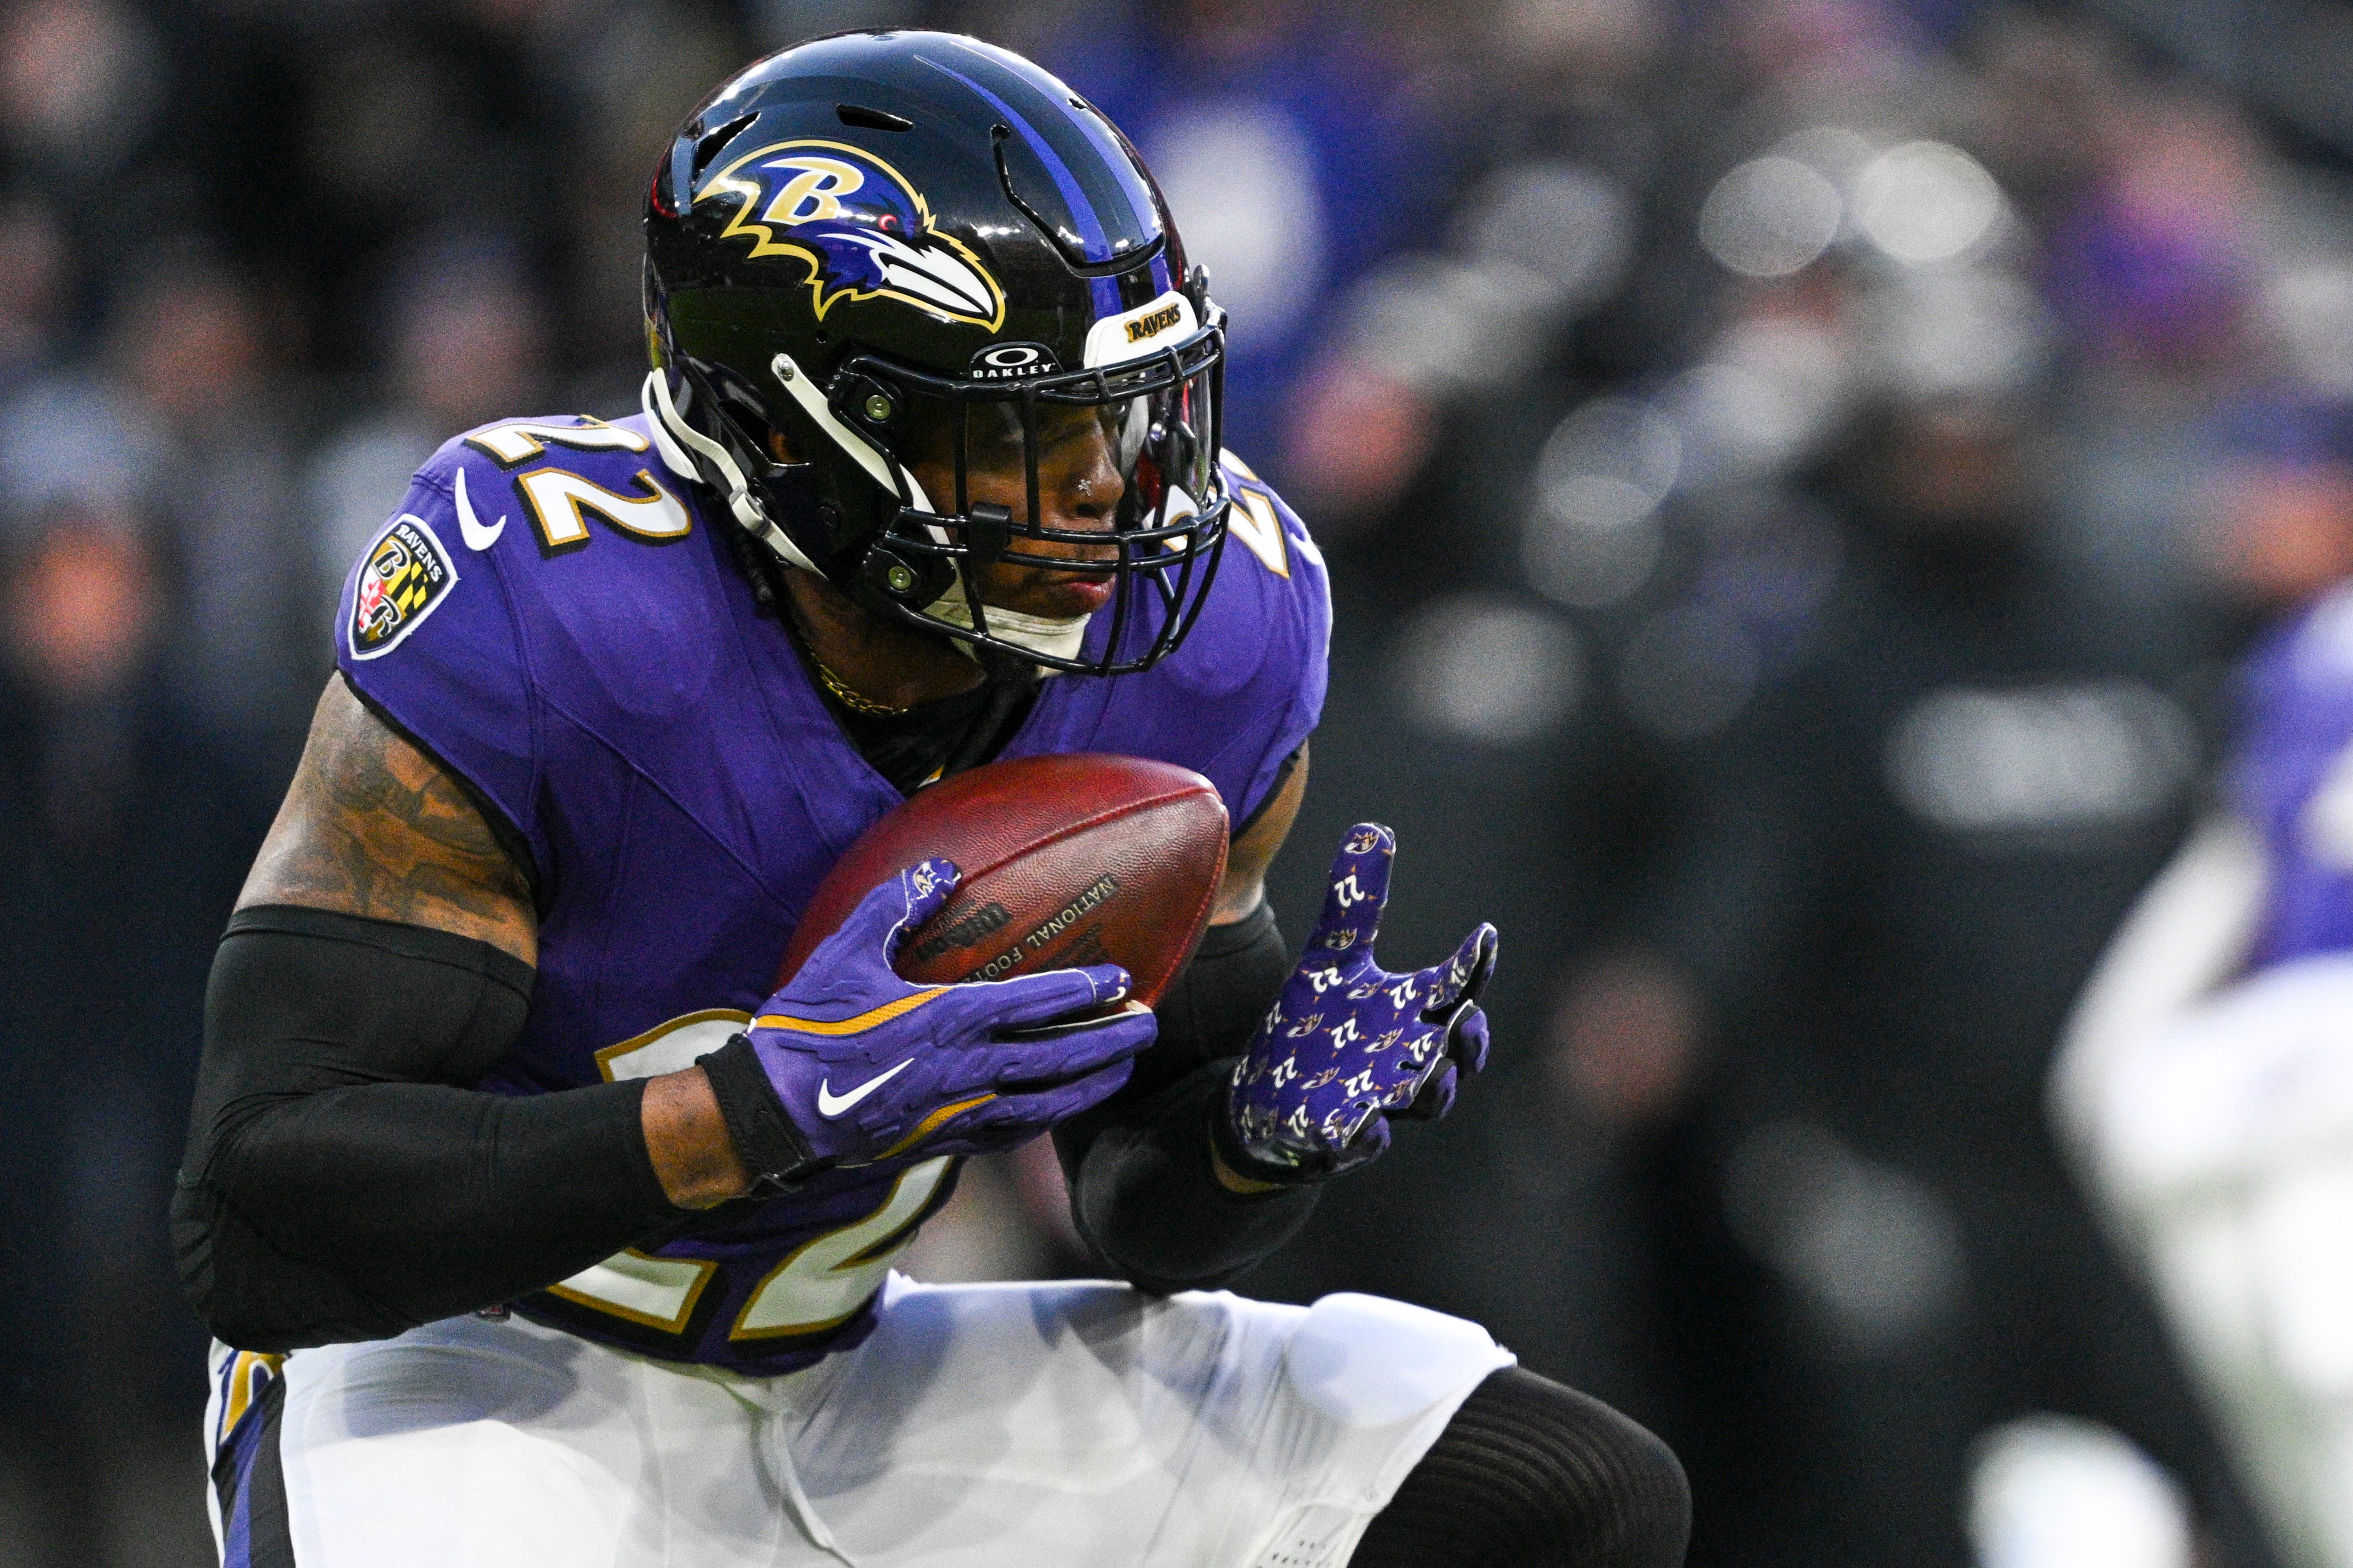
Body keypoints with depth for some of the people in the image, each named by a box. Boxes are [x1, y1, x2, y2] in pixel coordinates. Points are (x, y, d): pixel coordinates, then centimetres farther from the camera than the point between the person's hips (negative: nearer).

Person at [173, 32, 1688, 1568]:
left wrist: (1266, 1124, -19)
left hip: (841, 1383, 6)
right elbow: (259, 1221, -27)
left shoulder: (1209, 622, -8)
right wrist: (772, 1106, -36)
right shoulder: (540, 615, -25)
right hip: (472, 1380, -6)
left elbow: (1150, 1208, 6)